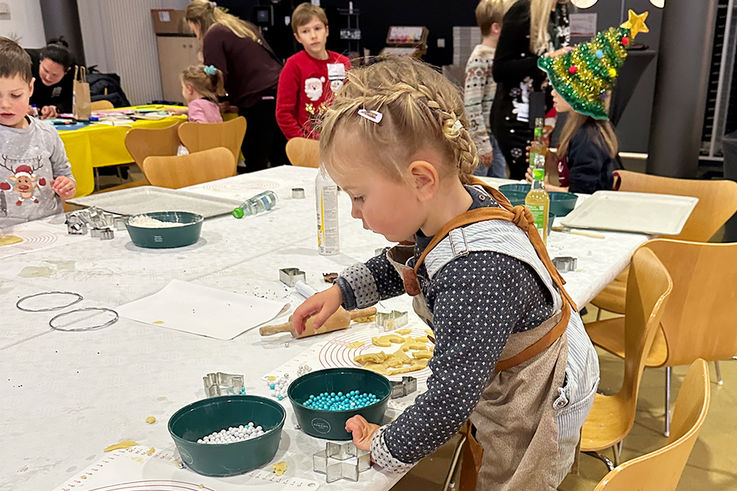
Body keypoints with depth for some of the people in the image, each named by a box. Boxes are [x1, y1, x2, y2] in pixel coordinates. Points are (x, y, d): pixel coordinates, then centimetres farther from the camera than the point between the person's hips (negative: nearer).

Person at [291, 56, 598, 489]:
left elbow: (450, 398, -36)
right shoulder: (460, 203, -12)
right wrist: (342, 290, 6)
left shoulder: (476, 278, -42)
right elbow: (406, 266, 13)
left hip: (538, 407, -8)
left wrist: (386, 448, -20)